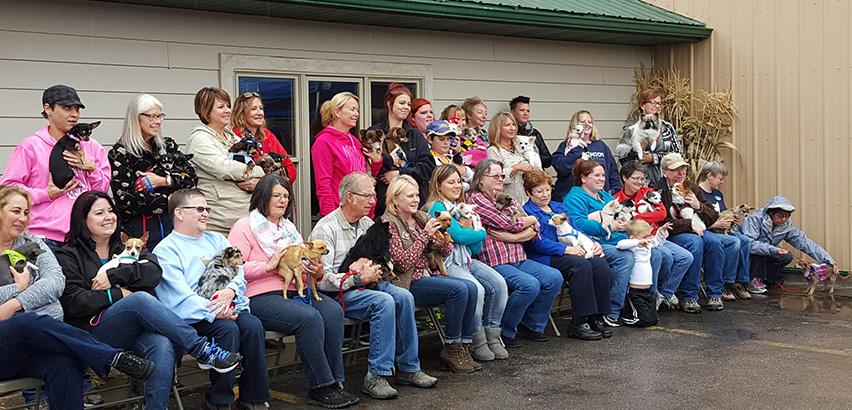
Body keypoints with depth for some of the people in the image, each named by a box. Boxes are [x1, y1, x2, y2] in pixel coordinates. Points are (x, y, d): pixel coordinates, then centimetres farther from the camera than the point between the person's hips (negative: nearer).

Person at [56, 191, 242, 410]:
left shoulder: (126, 246, 23)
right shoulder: (68, 256, 10)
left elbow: (154, 272, 2)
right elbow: (74, 302, -5)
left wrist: (114, 276, -9)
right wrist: (120, 294, -7)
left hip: (136, 330, 3)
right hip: (95, 332, -3)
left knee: (163, 346, -34)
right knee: (141, 299, -33)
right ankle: (202, 349, -30)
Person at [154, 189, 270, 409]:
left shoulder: (217, 240, 23)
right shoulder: (166, 249, 2)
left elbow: (239, 271, 13)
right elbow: (179, 296, -11)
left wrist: (231, 290, -11)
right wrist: (215, 312, -21)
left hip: (230, 306, 5)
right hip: (193, 316, -5)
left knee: (252, 325, -24)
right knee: (228, 328, -31)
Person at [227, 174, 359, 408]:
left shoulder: (289, 228, 26)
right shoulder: (245, 227, 4)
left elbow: (304, 264, 28)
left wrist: (317, 274, 4)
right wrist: (268, 266, -16)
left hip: (294, 292, 7)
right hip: (260, 297, -7)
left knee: (333, 311, -21)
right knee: (309, 317, -31)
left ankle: (334, 382, -20)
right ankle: (320, 388, -22)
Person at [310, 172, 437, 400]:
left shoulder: (368, 224, 13)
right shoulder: (325, 229, -10)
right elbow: (322, 279, -16)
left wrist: (374, 272, -6)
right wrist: (357, 279, -22)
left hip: (366, 283, 7)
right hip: (338, 292, -7)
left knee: (403, 296, -20)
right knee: (384, 302, -30)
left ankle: (408, 369, -12)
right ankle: (375, 376, -27)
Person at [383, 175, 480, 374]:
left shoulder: (422, 218, 13)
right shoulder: (389, 224, -7)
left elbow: (446, 252, 15)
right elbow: (403, 262, -16)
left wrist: (443, 240, -9)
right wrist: (425, 235, -18)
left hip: (430, 274, 7)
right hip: (409, 283, -7)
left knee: (471, 288, -17)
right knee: (458, 289, -25)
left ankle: (464, 346, -13)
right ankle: (451, 348, -14)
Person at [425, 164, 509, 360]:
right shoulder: (437, 207, -4)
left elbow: (477, 249, 15)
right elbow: (459, 236, -15)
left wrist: (471, 229, -3)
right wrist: (482, 233, 3)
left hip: (467, 261, 8)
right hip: (447, 264, -7)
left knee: (499, 284, -15)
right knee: (476, 289, -30)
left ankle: (492, 335, -6)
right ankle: (477, 342, -13)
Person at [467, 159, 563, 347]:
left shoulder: (508, 199, 22)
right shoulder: (476, 199, -1)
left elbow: (533, 231, 10)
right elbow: (509, 224, -9)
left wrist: (510, 236, -9)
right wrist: (531, 219, 9)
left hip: (518, 259, 8)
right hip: (494, 262, -8)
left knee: (554, 278, -9)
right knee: (530, 285, -28)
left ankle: (532, 324, 8)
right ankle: (504, 331, -8)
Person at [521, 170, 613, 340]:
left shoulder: (559, 207, 27)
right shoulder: (526, 212, 2)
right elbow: (537, 242, -11)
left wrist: (593, 243, 4)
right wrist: (566, 249, -19)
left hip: (570, 252, 7)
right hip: (545, 258, -7)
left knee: (600, 263, -21)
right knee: (580, 265, -32)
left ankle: (596, 318, -19)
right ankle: (578, 323, -30)